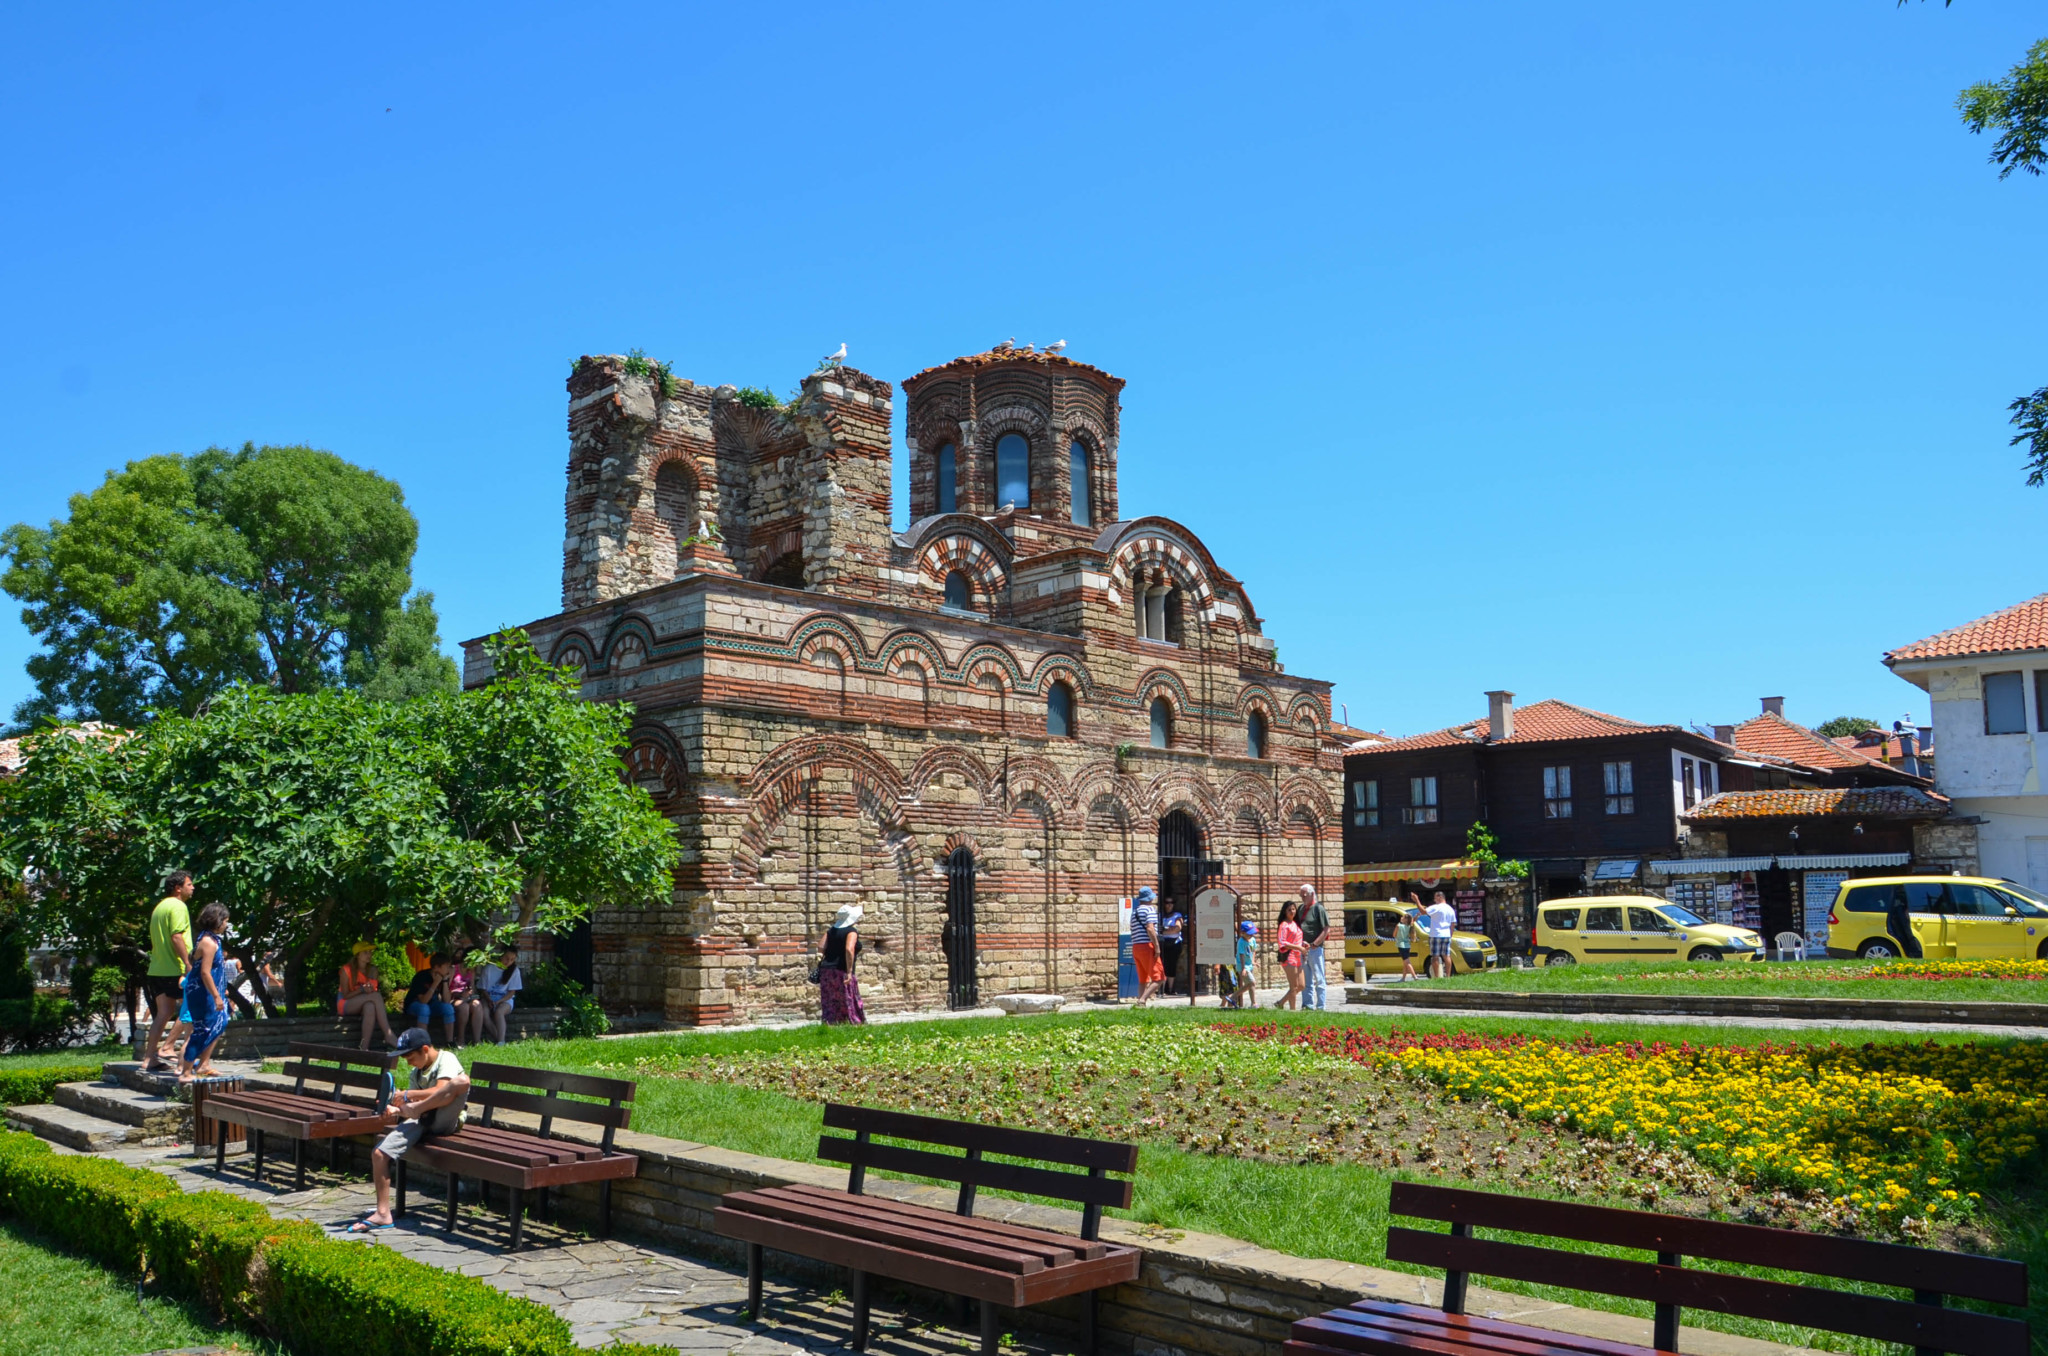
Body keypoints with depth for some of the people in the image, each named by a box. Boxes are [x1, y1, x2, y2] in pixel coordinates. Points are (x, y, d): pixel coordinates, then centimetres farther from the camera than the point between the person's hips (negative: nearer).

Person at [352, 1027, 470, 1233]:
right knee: (379, 1154, -13)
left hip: (445, 1121, -7)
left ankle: (416, 1109, -24)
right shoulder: (417, 1073, 22)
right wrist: (397, 1111, -4)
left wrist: (408, 1096, -19)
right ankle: (382, 1213, -10)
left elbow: (441, 1093, -18)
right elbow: (411, 1106, 16)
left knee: (461, 1080, -35)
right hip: (421, 1122, 7)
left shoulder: (446, 1059, -1)